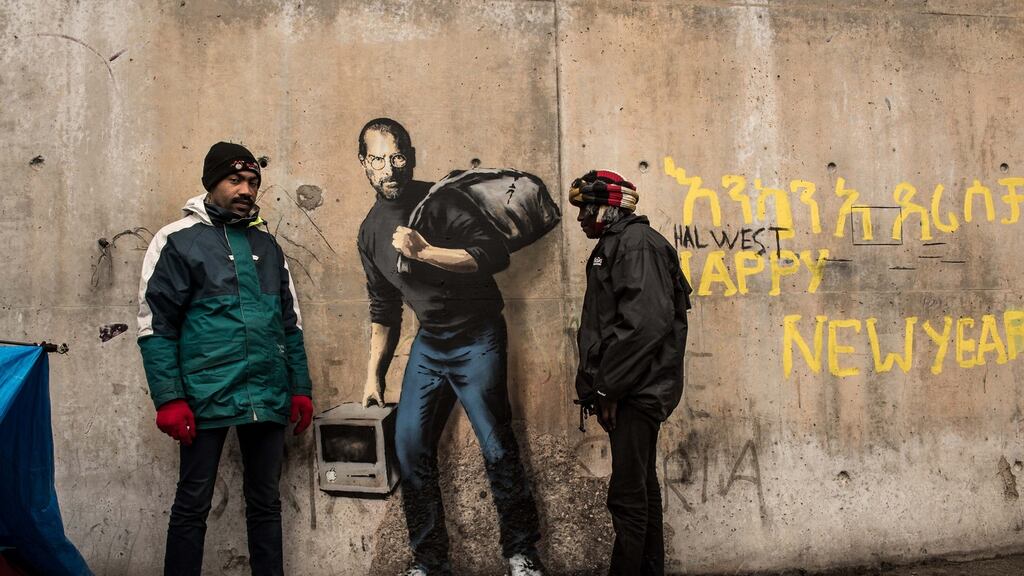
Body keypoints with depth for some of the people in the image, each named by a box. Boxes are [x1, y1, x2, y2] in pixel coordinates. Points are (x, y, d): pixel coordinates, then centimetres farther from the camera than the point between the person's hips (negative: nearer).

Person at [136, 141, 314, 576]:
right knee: (192, 503, 5)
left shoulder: (267, 245, 15)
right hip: (206, 397, -4)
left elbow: (290, 323, 16)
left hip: (268, 397, 5)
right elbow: (155, 327, -5)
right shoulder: (177, 241, 0)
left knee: (265, 502, 12)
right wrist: (169, 399, -12)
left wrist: (301, 388, 10)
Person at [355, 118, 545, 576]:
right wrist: (374, 375, 13)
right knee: (409, 448, 3)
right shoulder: (371, 231, 9)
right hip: (428, 344, 6)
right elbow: (383, 310, 16)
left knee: (497, 447, -6)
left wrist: (423, 251, -24)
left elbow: (495, 254, -21)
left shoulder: (439, 201, -10)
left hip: (477, 339, -6)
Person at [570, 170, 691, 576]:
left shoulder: (635, 242, -11)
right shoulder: (614, 246, 19)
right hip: (630, 391, 10)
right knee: (641, 489, 17)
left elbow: (647, 322, -23)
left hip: (637, 391, -10)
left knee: (628, 496, -7)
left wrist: (608, 388, -19)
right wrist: (600, 388, 12)